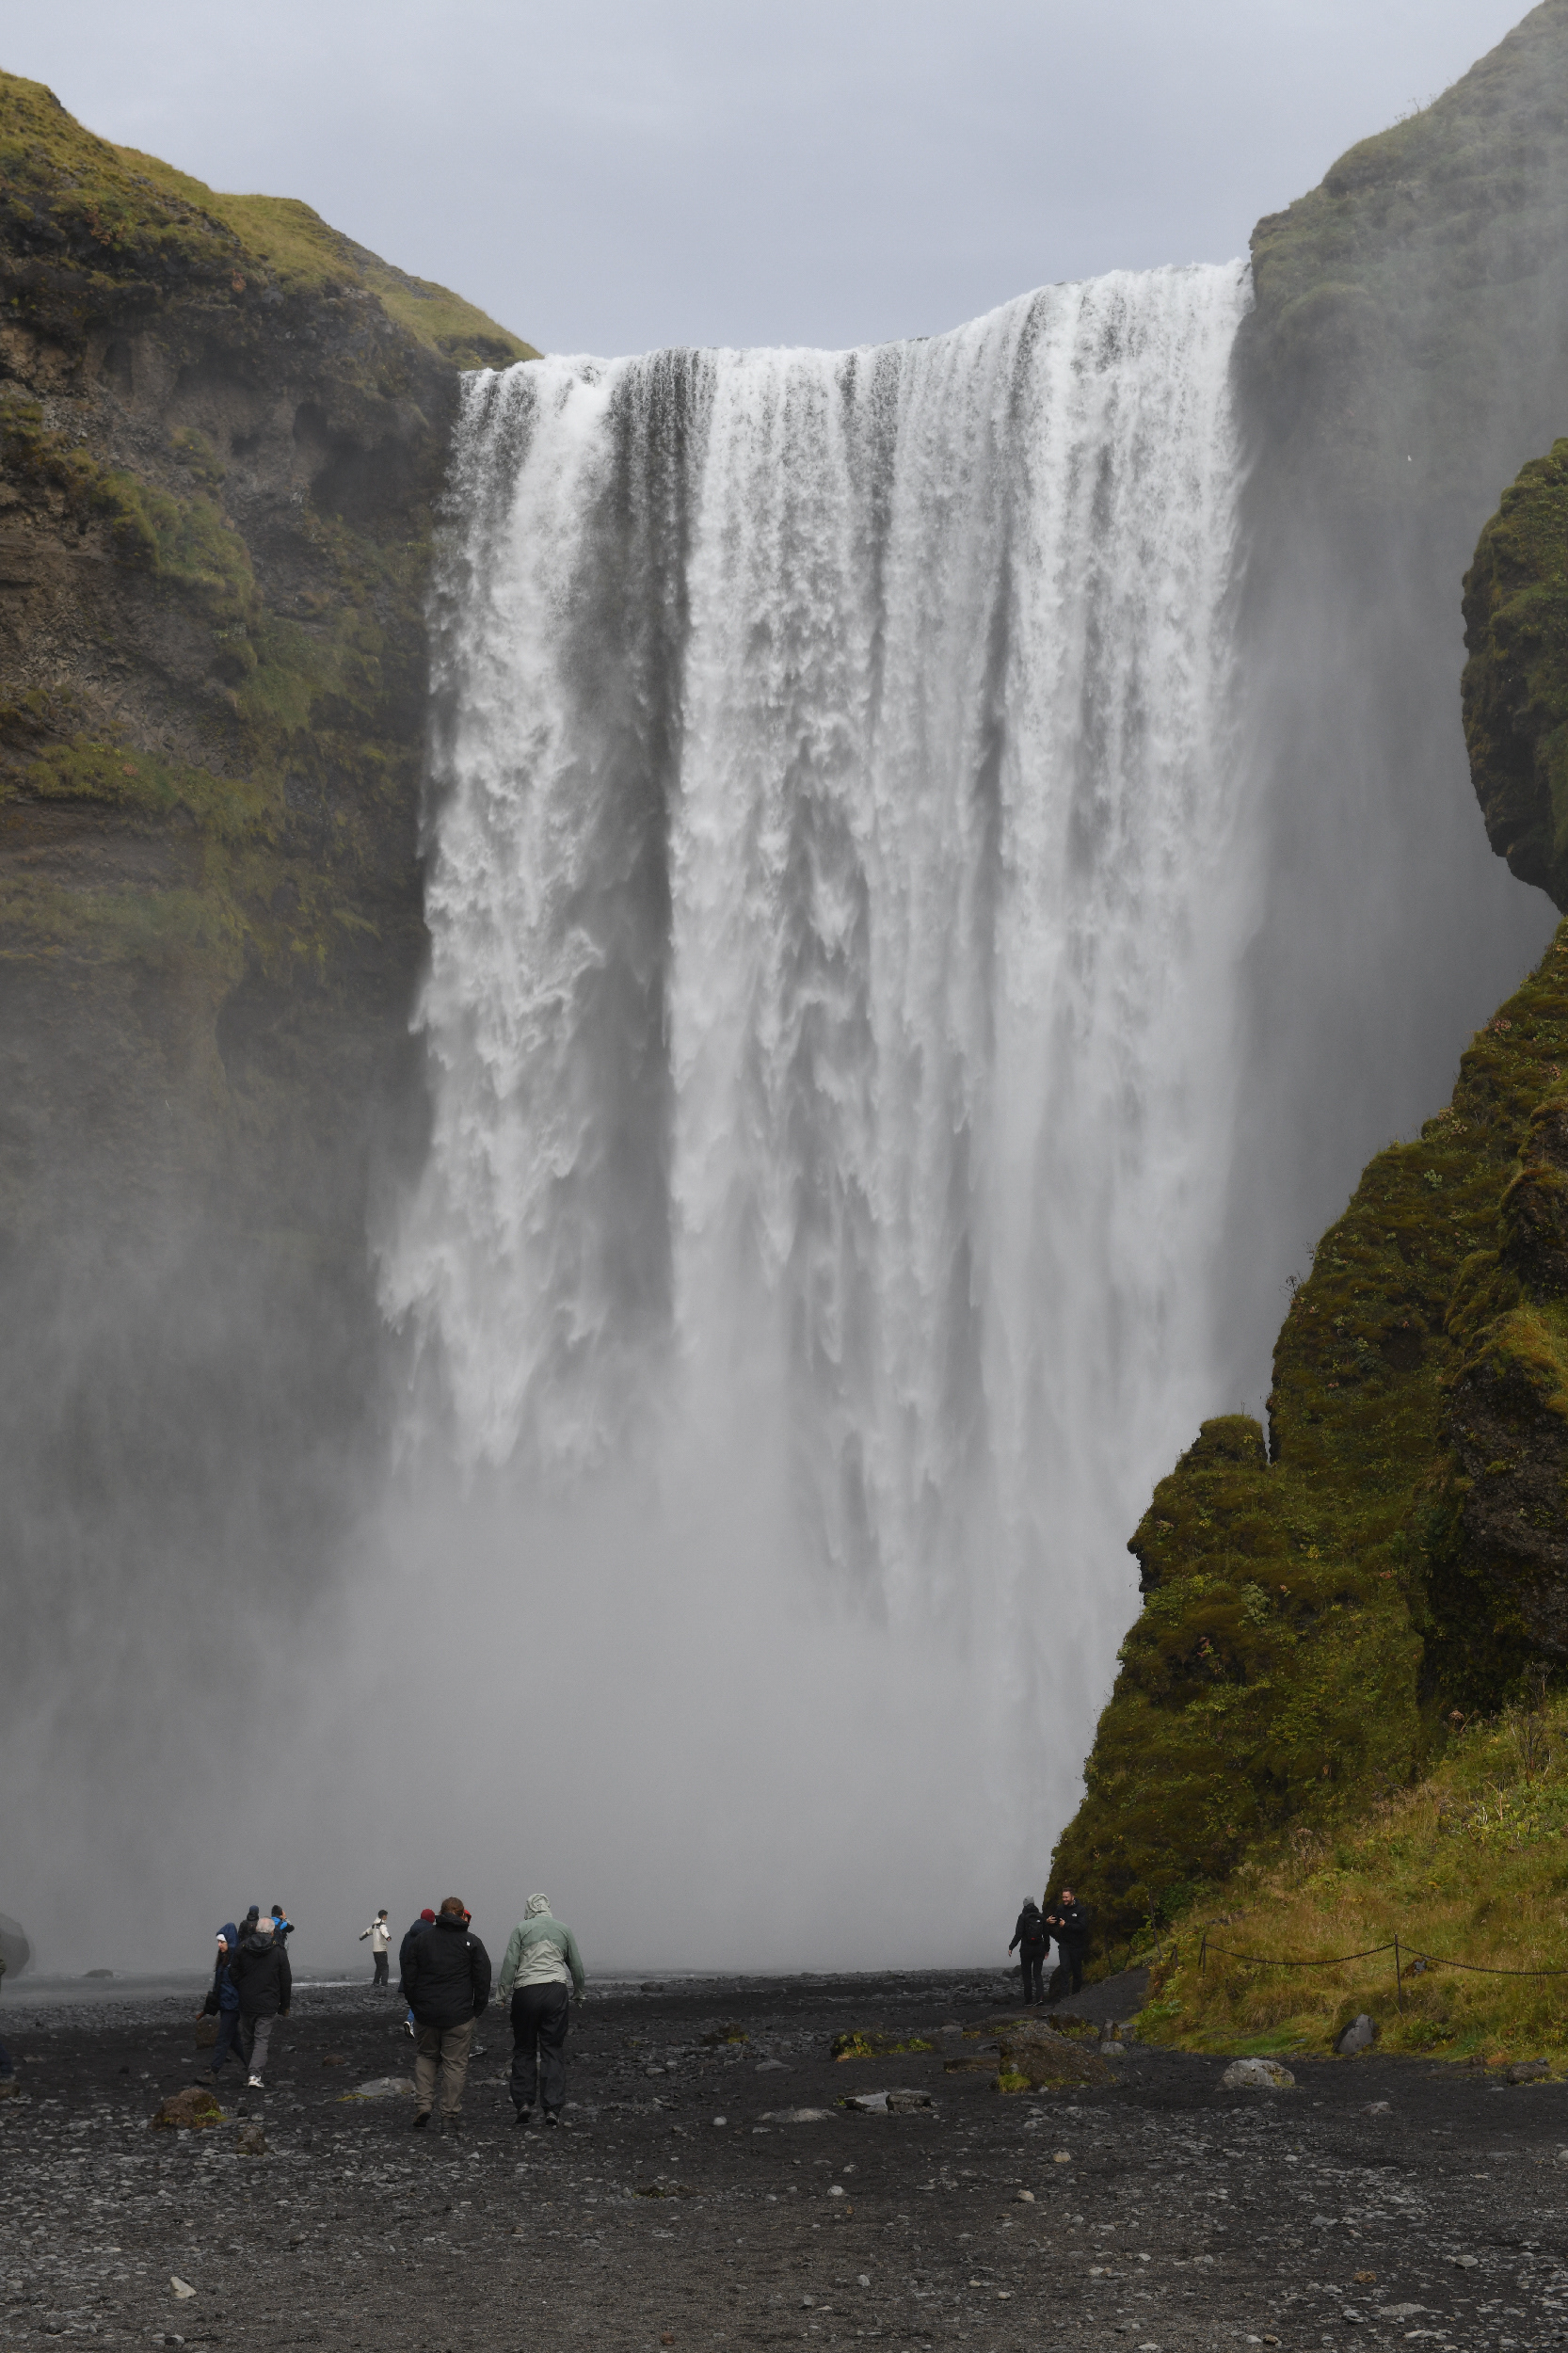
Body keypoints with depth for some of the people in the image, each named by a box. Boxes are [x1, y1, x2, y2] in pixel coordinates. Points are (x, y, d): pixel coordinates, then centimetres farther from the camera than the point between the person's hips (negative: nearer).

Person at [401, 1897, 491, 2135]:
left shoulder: (421, 1939, 5)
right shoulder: (471, 1942, 0)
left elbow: (409, 1975, 7)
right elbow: (483, 1979, -2)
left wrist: (414, 2005, 16)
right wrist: (478, 2009, 8)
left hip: (426, 2012, 2)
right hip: (459, 2014, -2)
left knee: (426, 2056, 19)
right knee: (455, 2063, 3)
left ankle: (422, 2105, 5)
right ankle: (450, 2116, 2)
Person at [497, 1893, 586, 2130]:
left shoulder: (522, 1928, 3)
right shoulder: (563, 1929, 10)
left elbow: (510, 1962, -4)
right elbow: (576, 1965, 15)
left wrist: (504, 1991, 3)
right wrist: (579, 1992, 29)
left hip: (526, 1990, -1)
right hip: (556, 1989, 1)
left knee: (524, 2049, 9)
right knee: (553, 2050, 3)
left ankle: (523, 2103, 1)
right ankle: (553, 2108, -4)